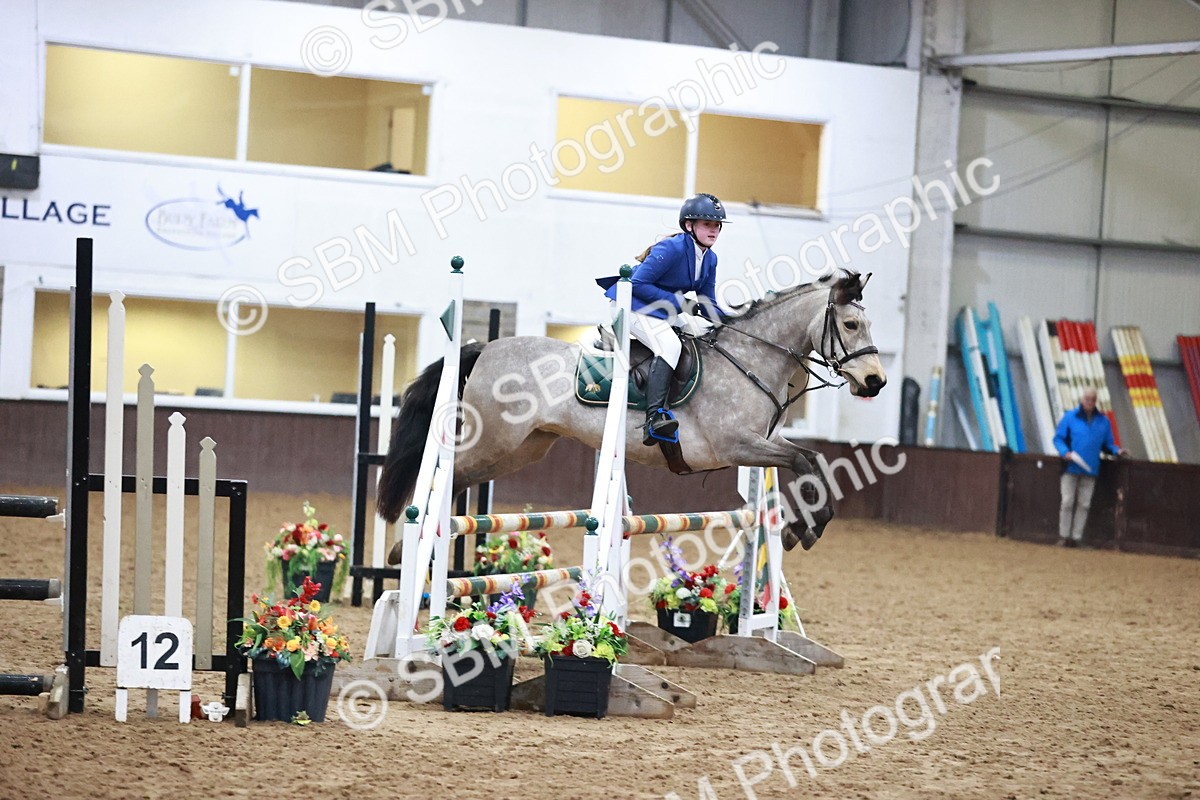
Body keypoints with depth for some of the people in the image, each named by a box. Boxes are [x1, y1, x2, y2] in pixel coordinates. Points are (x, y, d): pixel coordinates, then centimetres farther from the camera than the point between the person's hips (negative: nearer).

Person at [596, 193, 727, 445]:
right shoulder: (671, 249, -22)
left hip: (666, 310, 10)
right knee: (670, 345, -32)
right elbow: (638, 284, -24)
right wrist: (676, 302, -24)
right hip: (631, 302, -10)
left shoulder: (710, 259, 4)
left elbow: (707, 305, 10)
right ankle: (655, 418, -45)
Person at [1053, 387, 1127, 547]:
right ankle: (1064, 536, 6)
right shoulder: (1070, 417, 3)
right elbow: (1058, 438, 3)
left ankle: (1077, 537, 8)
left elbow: (1107, 444, 16)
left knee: (1084, 504, 3)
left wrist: (1117, 450, -5)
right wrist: (1065, 452, -15)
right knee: (1067, 502, -3)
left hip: (1090, 470, 2)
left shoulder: (1103, 421, 10)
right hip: (1071, 468, -2)